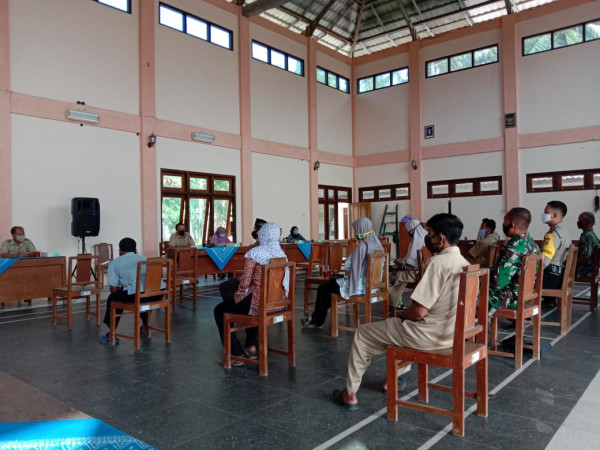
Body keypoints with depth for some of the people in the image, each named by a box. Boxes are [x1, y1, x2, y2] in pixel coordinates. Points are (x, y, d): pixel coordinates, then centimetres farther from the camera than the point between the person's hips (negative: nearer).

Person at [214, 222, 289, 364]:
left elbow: (245, 280, -18)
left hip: (258, 302, -7)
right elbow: (286, 280, 8)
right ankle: (251, 347, 38)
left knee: (219, 310, 17)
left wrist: (239, 291, 4)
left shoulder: (254, 253, -14)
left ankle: (236, 354, 16)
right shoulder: (282, 254, 6)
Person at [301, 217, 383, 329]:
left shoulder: (361, 246, -24)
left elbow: (352, 270, -23)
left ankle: (317, 321, 30)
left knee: (323, 289, 11)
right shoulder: (377, 244, 2)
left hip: (360, 285, -9)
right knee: (332, 280, 26)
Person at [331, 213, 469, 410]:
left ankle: (350, 394, 18)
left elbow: (418, 312, -24)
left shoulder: (439, 262, -24)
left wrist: (401, 313, -2)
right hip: (450, 329, 9)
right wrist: (406, 313, 15)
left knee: (363, 332, 7)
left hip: (430, 334, -9)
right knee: (401, 323, 35)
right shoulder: (464, 263, 4)